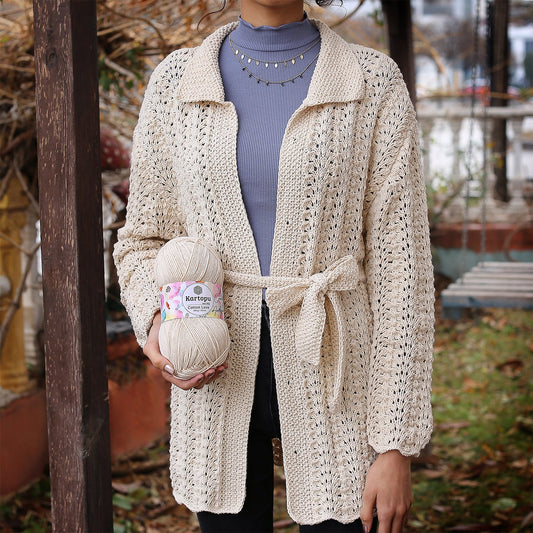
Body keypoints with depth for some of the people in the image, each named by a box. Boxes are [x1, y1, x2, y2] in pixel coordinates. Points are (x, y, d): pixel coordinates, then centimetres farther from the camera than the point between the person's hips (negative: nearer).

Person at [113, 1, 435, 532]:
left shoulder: (372, 83, -4)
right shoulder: (175, 81, 3)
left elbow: (399, 265, -6)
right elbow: (144, 239, 11)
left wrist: (396, 444, -9)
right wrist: (157, 321, -12)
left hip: (329, 379, -1)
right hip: (216, 380, 2)